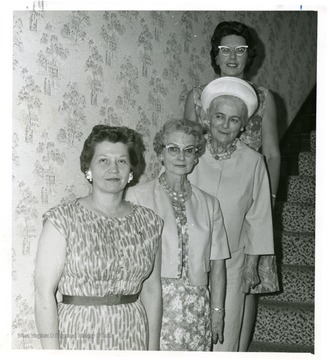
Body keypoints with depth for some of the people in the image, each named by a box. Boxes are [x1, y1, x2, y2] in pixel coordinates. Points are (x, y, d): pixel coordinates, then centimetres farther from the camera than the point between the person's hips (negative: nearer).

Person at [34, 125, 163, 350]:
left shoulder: (148, 222, 3)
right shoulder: (63, 220, -8)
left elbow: (152, 291, 6)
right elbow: (44, 292, -10)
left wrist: (153, 348, 4)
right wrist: (52, 352, -15)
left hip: (133, 338, 3)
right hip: (80, 337, -3)